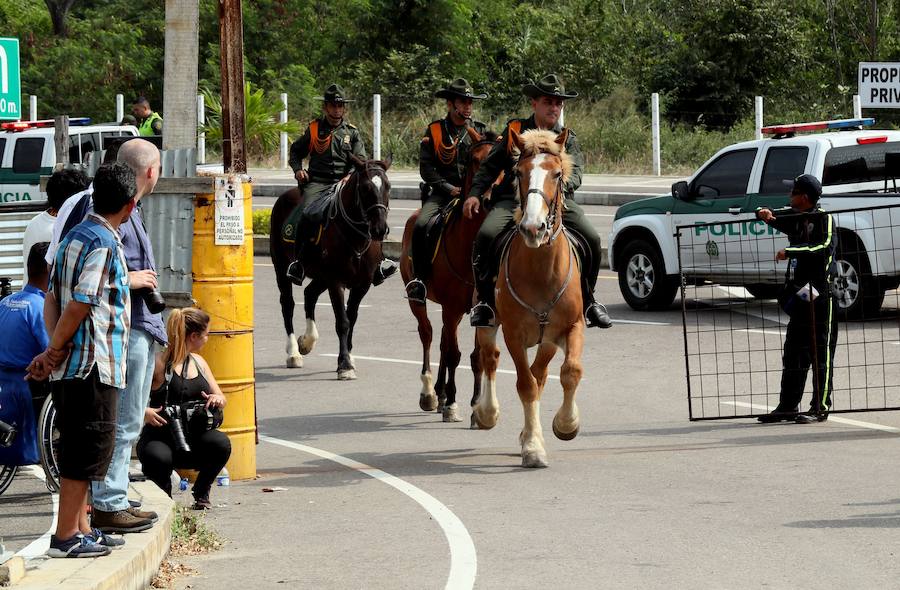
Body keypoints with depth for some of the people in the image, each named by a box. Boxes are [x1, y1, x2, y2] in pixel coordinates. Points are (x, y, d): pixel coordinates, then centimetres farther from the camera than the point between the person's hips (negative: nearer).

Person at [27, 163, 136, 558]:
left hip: (71, 367, 9)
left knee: (79, 448, 15)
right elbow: (80, 305, -20)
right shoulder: (104, 244, -16)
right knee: (90, 448, -4)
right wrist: (55, 353, -9)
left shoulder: (75, 236, 14)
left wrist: (53, 349, 0)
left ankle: (80, 528, 21)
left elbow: (52, 299, 10)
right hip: (93, 366, -9)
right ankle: (65, 536, -2)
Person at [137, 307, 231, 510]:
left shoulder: (198, 362, 14)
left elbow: (221, 398, 19)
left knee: (220, 443, -27)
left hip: (192, 439, 5)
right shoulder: (159, 363, -8)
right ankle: (163, 497, 0)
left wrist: (218, 399, -5)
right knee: (158, 459, -39)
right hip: (159, 438, -5)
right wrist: (144, 412, -31)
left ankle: (201, 493, 2)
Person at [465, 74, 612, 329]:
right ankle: (484, 300, -11)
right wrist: (475, 194, 1)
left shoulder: (567, 138, 14)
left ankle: (587, 301, 5)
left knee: (592, 239, -18)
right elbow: (490, 166, 15)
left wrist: (559, 186, -24)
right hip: (513, 199, -1)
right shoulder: (514, 130, 14)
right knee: (486, 235, -28)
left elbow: (575, 173, -1)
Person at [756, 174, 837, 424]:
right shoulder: (793, 216, 13)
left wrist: (790, 251, -27)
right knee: (793, 354, 10)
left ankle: (821, 408, -1)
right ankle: (788, 406, 15)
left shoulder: (824, 219, -9)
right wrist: (765, 214, -10)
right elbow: (774, 217, 15)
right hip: (798, 294, 8)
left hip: (820, 294, -8)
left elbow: (825, 246, -23)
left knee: (821, 354, -4)